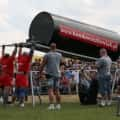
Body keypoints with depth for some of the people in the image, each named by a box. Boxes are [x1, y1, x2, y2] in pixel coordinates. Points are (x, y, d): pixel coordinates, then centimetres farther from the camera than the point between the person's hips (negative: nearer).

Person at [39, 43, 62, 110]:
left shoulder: (47, 55, -4)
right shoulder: (59, 55, 9)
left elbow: (43, 65, -4)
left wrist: (40, 72, 5)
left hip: (50, 74, -4)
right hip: (57, 74, 4)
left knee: (50, 90, -8)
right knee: (57, 90, 12)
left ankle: (52, 105, -18)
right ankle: (58, 105, 14)